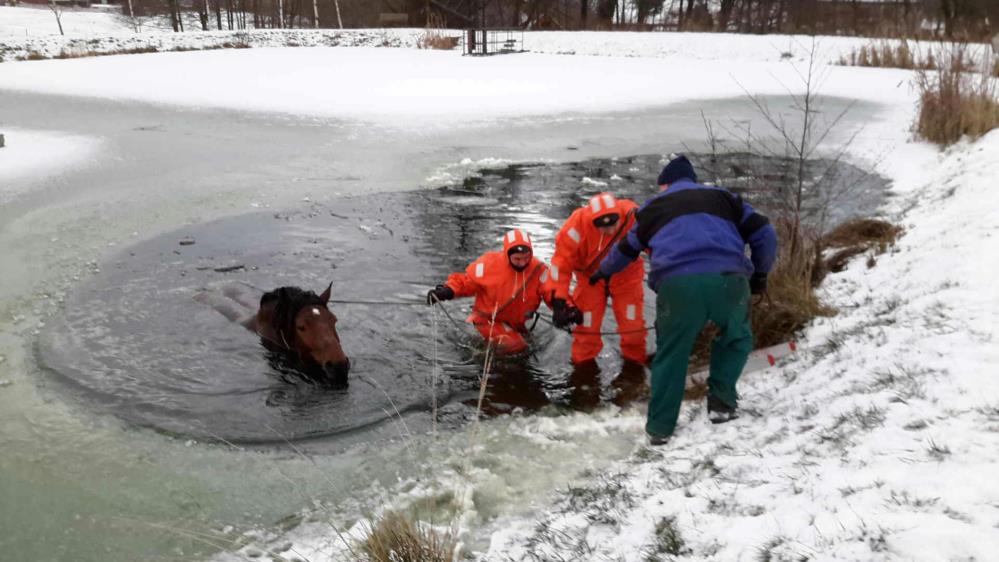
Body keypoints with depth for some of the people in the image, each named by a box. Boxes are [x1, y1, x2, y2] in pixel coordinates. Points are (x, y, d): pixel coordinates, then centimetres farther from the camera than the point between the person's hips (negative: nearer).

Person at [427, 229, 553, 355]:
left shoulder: (538, 269, -14)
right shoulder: (489, 264, -20)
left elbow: (551, 292, -13)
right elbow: (466, 280, -11)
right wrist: (447, 291, -26)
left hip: (516, 324, 5)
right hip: (489, 319, -5)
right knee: (515, 346, -24)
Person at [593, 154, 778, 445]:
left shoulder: (654, 206, 31)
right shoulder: (723, 197, 30)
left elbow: (626, 248, 44)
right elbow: (764, 233, 23)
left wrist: (602, 272, 62)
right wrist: (759, 274, 37)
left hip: (677, 284, 0)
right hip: (727, 278, 0)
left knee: (671, 353, 16)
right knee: (736, 336, 28)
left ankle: (660, 426, 19)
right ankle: (722, 402, 22)